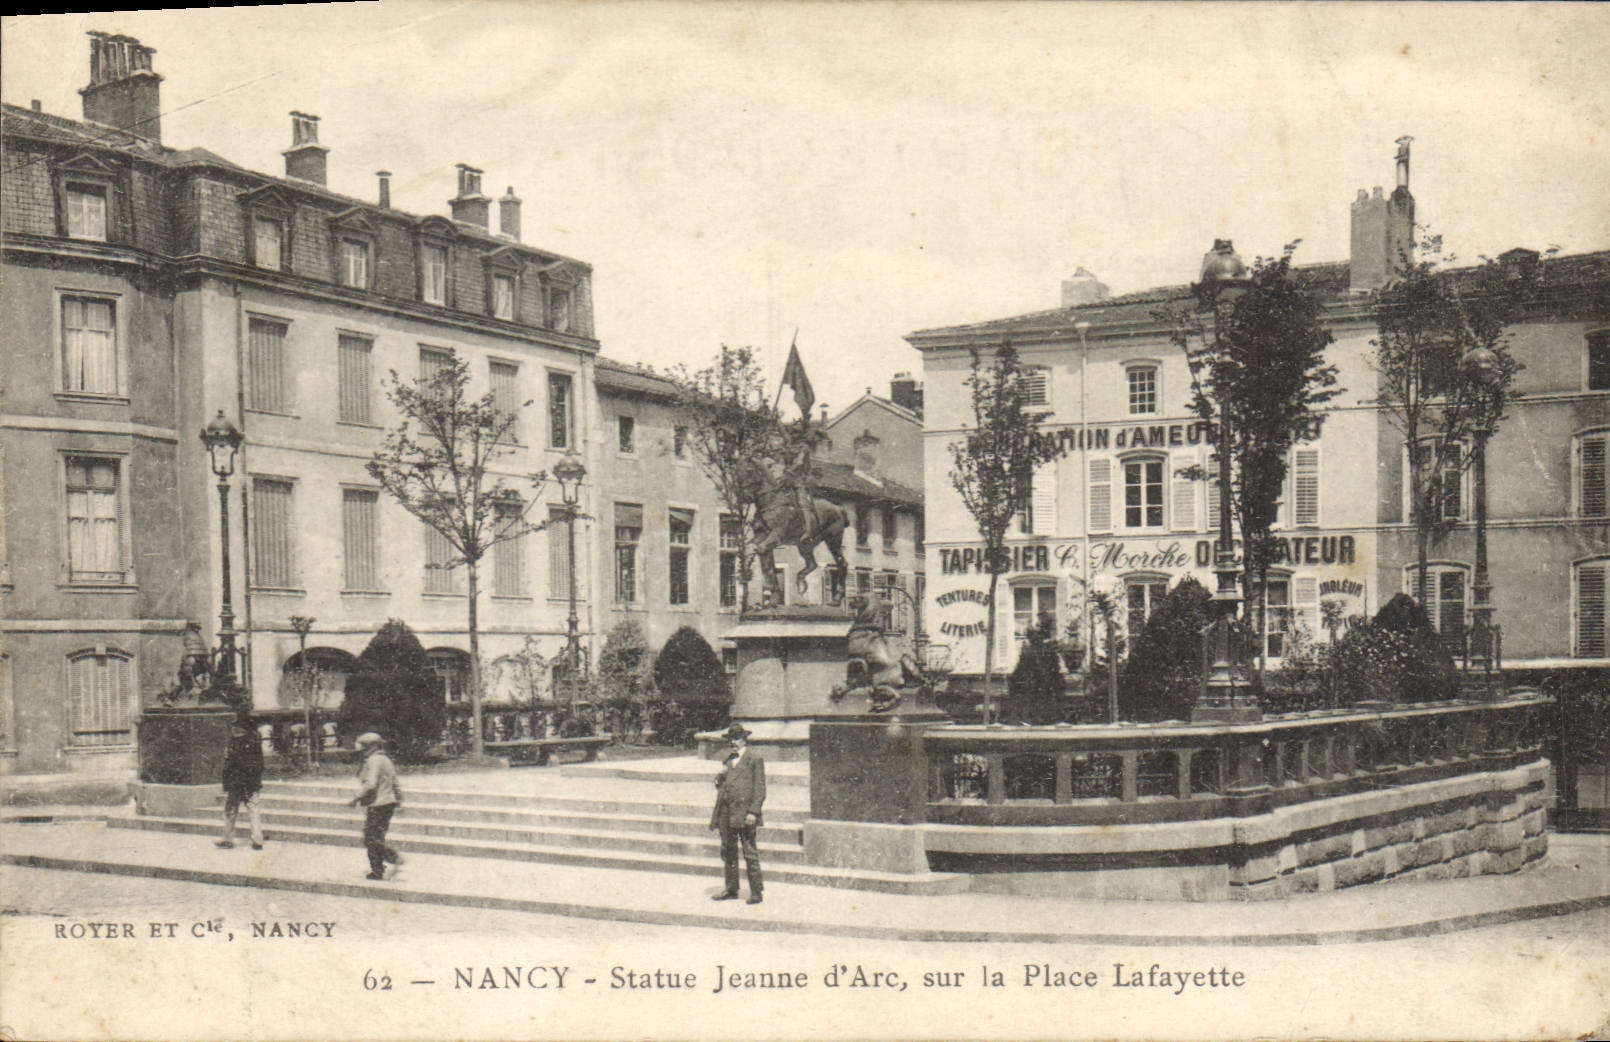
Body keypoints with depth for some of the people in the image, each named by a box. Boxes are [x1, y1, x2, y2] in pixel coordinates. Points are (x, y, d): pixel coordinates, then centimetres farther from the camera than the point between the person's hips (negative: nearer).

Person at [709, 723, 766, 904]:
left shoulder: (755, 758, -1)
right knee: (728, 851, 11)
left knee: (750, 852, -5)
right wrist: (719, 777, 3)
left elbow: (759, 788, -6)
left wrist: (753, 812, -14)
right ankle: (731, 889, 21)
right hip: (726, 813, 7)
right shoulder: (729, 759, 20)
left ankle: (756, 891, -1)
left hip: (744, 813, -7)